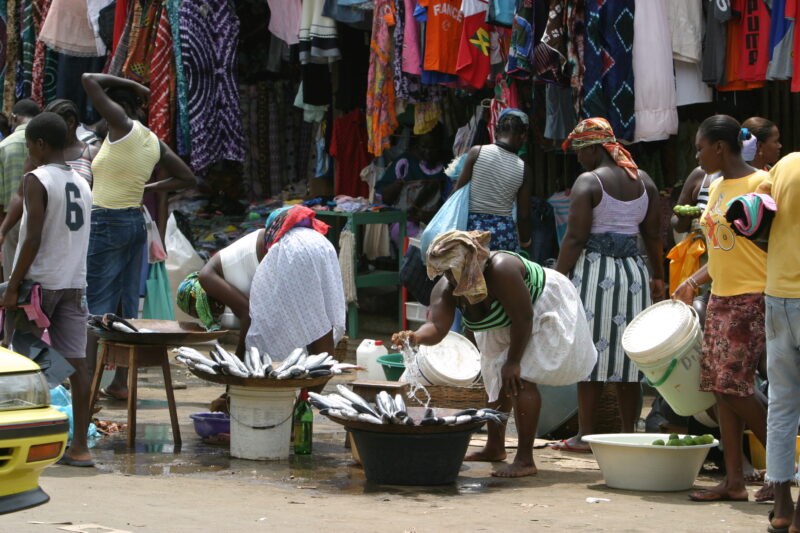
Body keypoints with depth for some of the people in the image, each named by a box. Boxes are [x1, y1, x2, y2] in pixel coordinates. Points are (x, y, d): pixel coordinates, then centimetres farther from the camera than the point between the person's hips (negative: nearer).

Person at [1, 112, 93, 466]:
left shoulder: (36, 180, -9)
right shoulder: (82, 184, 13)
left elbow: (33, 238, -17)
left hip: (40, 281, -6)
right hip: (74, 282, 6)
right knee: (75, 361, 1)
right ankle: (79, 447, -2)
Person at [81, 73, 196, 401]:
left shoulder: (124, 127, -11)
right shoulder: (154, 142, 10)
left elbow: (88, 80, -9)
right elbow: (187, 178, 19)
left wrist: (131, 86, 0)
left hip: (106, 224, -8)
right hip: (136, 223, 8)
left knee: (94, 306, -6)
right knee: (127, 306, 10)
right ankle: (121, 383, 14)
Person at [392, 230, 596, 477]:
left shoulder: (500, 270, -39)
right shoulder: (447, 290, -18)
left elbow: (523, 318, -33)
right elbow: (436, 327, -32)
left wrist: (513, 362, -26)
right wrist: (416, 337, -55)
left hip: (545, 310, -9)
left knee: (520, 378, -20)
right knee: (495, 378, 16)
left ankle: (525, 459, -19)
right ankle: (495, 447, 33)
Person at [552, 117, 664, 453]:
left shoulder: (588, 182, -9)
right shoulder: (644, 181, 10)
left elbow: (575, 238, -13)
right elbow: (653, 235, 12)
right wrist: (658, 277, 19)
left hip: (594, 270, -6)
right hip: (634, 271, 6)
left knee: (591, 354, -1)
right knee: (626, 354, 9)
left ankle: (585, 435, 1)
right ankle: (629, 435, 12)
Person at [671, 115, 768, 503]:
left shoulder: (758, 184, -12)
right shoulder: (716, 187, 15)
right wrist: (695, 281, 15)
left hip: (751, 299, -9)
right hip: (719, 299, 9)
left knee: (734, 386, -12)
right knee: (719, 387, 4)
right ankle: (734, 481, 7)